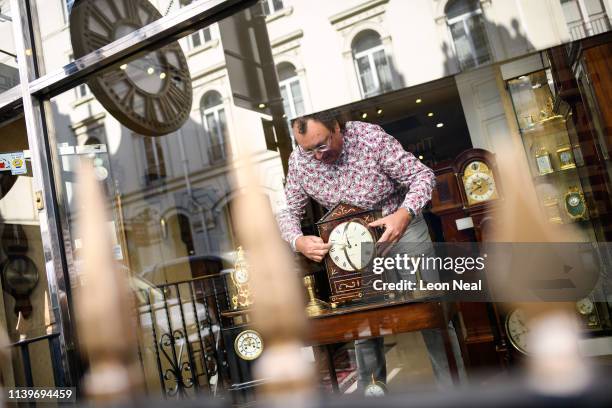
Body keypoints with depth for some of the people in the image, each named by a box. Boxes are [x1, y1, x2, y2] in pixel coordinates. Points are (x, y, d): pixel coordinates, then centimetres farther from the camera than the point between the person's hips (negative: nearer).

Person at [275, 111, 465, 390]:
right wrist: (298, 241, -26)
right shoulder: (299, 161, -14)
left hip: (400, 226, -3)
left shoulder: (371, 138, -25)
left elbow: (423, 176, -20)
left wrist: (405, 214, -38)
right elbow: (288, 211, -4)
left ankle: (454, 386, 12)